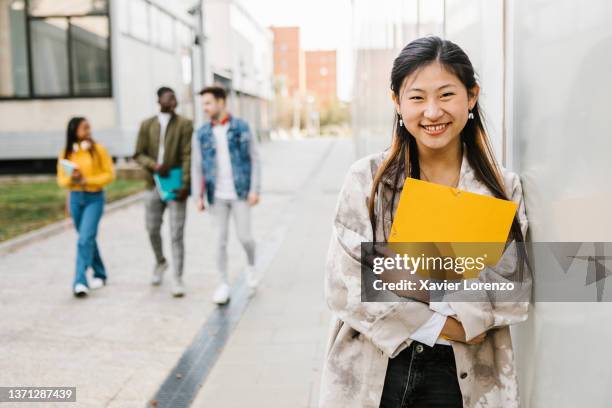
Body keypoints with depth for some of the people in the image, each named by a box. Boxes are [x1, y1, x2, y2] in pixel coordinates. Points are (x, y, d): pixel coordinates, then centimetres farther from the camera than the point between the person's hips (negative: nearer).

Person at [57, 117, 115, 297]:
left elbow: (109, 174, -4)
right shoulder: (66, 153, 3)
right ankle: (100, 274, 30)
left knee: (85, 239, -14)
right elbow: (61, 180, 7)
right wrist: (72, 179, -15)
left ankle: (80, 281, -15)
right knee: (87, 238, 14)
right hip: (75, 198, 4)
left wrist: (87, 180, -16)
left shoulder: (98, 150, -5)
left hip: (94, 198, -4)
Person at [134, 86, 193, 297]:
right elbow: (138, 154, 5)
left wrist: (185, 184, -16)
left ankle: (178, 279, 4)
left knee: (176, 235, -4)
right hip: (153, 186, 3)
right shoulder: (147, 125, 7)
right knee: (152, 230, 15)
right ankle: (160, 262, 42)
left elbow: (187, 156, -8)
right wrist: (154, 165, -14)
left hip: (175, 186, -3)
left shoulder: (184, 124, -2)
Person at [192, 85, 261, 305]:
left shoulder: (242, 127, -3)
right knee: (221, 240, 4)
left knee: (244, 237, 0)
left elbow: (254, 159, -2)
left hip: (240, 193, -2)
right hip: (217, 196, 2)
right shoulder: (202, 133, 3)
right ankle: (224, 284, 15)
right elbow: (197, 167, 5)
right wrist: (198, 196, 0)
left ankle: (251, 265, 31)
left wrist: (255, 189, -9)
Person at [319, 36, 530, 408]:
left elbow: (513, 296, -5)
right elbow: (344, 286, -11)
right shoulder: (367, 179, -6)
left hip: (462, 377, 1)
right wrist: (439, 326, -15)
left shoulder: (504, 187, -2)